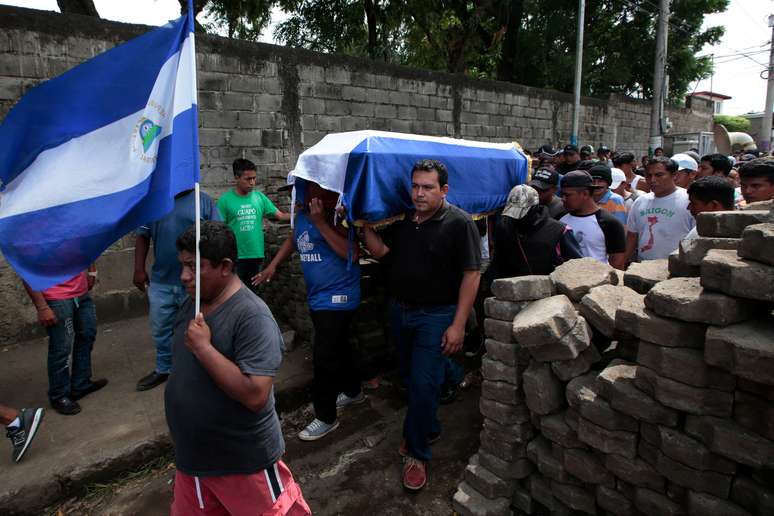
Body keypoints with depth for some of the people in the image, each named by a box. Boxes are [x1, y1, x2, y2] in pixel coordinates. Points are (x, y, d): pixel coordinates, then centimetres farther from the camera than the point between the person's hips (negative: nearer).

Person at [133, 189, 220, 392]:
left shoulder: (204, 201, -4)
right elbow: (142, 236, 8)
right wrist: (139, 269, 2)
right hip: (161, 281, 4)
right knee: (161, 329, 17)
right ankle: (163, 369, 36)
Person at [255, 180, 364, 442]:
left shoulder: (337, 218, -18)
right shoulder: (302, 215, 4)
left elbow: (351, 254, -30)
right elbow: (292, 240, 22)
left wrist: (321, 223, -30)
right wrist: (273, 265, 10)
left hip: (338, 298, -8)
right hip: (317, 297, 8)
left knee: (323, 357, -5)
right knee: (338, 347, 23)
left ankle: (326, 418, 12)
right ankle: (353, 391, 44)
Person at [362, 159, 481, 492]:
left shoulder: (459, 223, -15)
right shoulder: (402, 220, 4)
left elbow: (471, 275, -16)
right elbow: (379, 250, 3)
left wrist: (458, 325, -19)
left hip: (436, 316, -6)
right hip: (400, 311, 6)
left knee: (423, 384, -2)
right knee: (410, 378, 18)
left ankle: (417, 453, 18)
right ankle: (429, 429, 42)